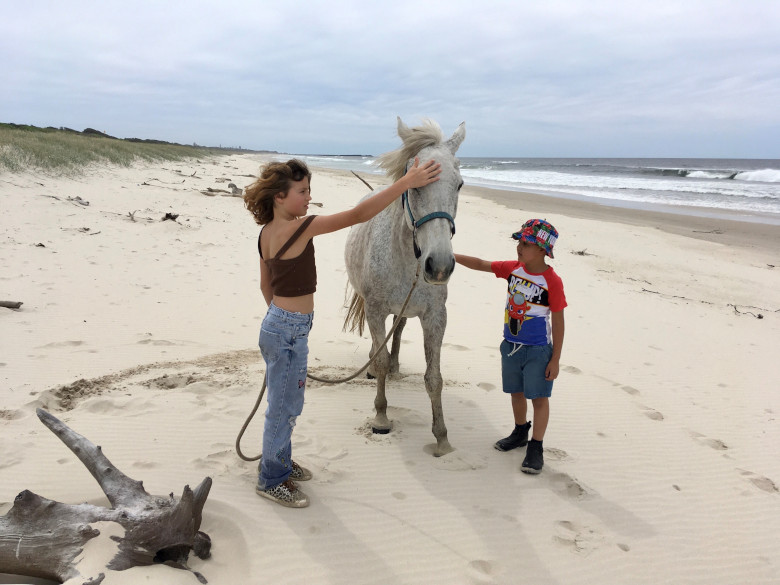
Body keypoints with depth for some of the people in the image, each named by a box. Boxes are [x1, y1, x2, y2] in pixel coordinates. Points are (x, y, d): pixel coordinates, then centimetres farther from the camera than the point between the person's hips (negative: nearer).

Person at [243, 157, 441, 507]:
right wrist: (406, 182, -24)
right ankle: (271, 480, 23)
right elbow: (357, 215, -27)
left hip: (278, 323, 9)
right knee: (283, 407, 7)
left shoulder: (267, 233, 4)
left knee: (288, 403, 23)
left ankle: (279, 462, 41)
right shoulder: (299, 228, -23)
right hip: (289, 331, -9)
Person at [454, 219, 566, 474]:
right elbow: (480, 264, 3)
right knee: (516, 392, 20)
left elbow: (558, 322, -14)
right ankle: (520, 432, 41)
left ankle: (535, 447, 15)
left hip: (538, 351, -6)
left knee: (539, 397, 4)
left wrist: (555, 359, -12)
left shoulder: (552, 281, -18)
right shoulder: (513, 269, -2)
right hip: (511, 346, 6)